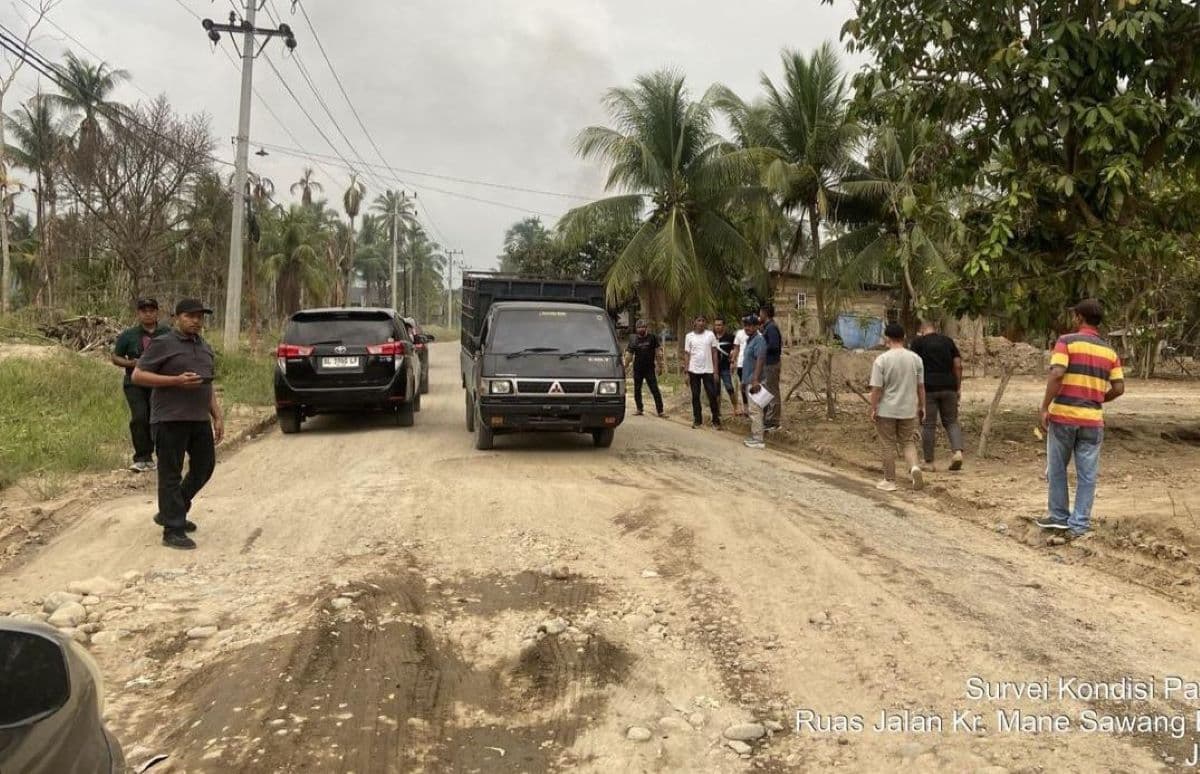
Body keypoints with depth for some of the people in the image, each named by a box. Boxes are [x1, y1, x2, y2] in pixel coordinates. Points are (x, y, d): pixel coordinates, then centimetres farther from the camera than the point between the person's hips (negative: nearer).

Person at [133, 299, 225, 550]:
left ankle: (170, 513, 32)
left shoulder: (206, 348, 17)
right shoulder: (162, 344, -4)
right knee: (171, 475, -2)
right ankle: (173, 530, 4)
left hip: (200, 420, 7)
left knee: (204, 467, 14)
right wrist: (176, 381, -18)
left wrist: (218, 417, 15)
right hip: (170, 420, -7)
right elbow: (138, 375, -9)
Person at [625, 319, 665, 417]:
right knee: (637, 390, 9)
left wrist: (660, 365, -1)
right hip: (637, 369, 3)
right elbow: (628, 354, 8)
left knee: (655, 390, -6)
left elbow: (658, 351, 2)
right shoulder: (633, 339, 5)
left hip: (650, 368, -3)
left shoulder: (652, 337, 0)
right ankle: (639, 410, 22)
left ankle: (660, 411, -6)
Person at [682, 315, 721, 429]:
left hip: (708, 370, -1)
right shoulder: (689, 336, 2)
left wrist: (715, 371, -2)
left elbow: (714, 353, 3)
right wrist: (686, 372, -2)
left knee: (712, 395, -2)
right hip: (694, 371, 1)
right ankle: (697, 420, 17)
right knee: (695, 396, 7)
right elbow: (687, 354, 3)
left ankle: (716, 420, 7)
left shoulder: (710, 334, 1)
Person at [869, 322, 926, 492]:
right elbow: (921, 386, 6)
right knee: (908, 442, 16)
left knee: (888, 446, 7)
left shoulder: (881, 360, -13)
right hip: (908, 410, 3)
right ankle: (914, 467, -9)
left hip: (886, 411, -3)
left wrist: (873, 409, -4)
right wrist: (921, 406, 16)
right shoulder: (915, 358, 0)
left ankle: (889, 481, 13)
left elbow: (876, 388, -13)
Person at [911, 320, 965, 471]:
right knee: (951, 421, 13)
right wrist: (958, 387, 11)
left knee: (928, 425, 3)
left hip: (928, 387, -3)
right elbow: (958, 365, 7)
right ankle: (957, 451, -8)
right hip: (948, 386, 3)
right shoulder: (948, 340, 11)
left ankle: (929, 462, 7)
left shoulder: (918, 342, 2)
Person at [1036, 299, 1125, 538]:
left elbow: (1056, 374, -17)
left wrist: (1045, 407, -13)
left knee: (1057, 469, 12)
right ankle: (1079, 524, 10)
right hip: (1092, 420, 3)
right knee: (1087, 475, 8)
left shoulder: (1067, 341, -5)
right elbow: (1119, 388, 4)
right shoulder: (1109, 351, 8)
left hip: (1063, 415, -3)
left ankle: (1059, 516, 20)